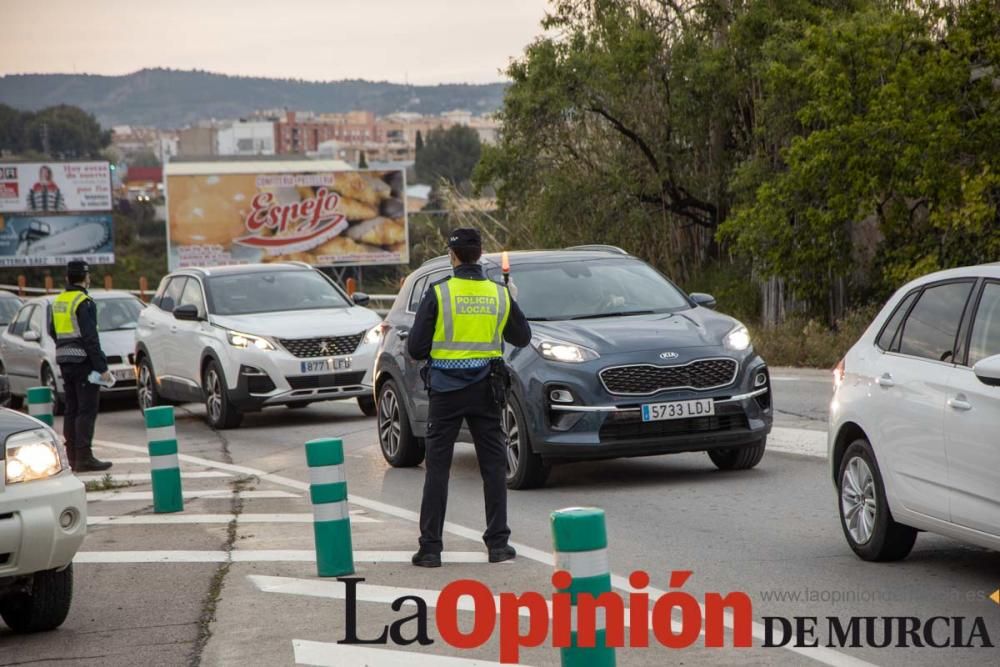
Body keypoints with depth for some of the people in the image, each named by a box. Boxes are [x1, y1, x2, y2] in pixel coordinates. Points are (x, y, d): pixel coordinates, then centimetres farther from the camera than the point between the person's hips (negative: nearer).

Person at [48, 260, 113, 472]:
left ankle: (73, 456, 12)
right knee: (87, 409, -8)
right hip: (83, 360, -8)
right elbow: (90, 337, -19)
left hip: (64, 360, 8)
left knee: (71, 409, 11)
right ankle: (84, 457, -13)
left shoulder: (59, 301, 12)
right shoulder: (84, 303, -14)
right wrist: (102, 367, -17)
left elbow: (53, 331, 21)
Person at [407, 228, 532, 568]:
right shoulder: (500, 295, 1)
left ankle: (430, 548, 2)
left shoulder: (438, 294, -9)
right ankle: (498, 543, 8)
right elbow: (522, 338, 14)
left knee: (437, 468, 3)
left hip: (446, 390, -2)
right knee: (494, 466, 9)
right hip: (485, 389, 2)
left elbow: (416, 348, -8)